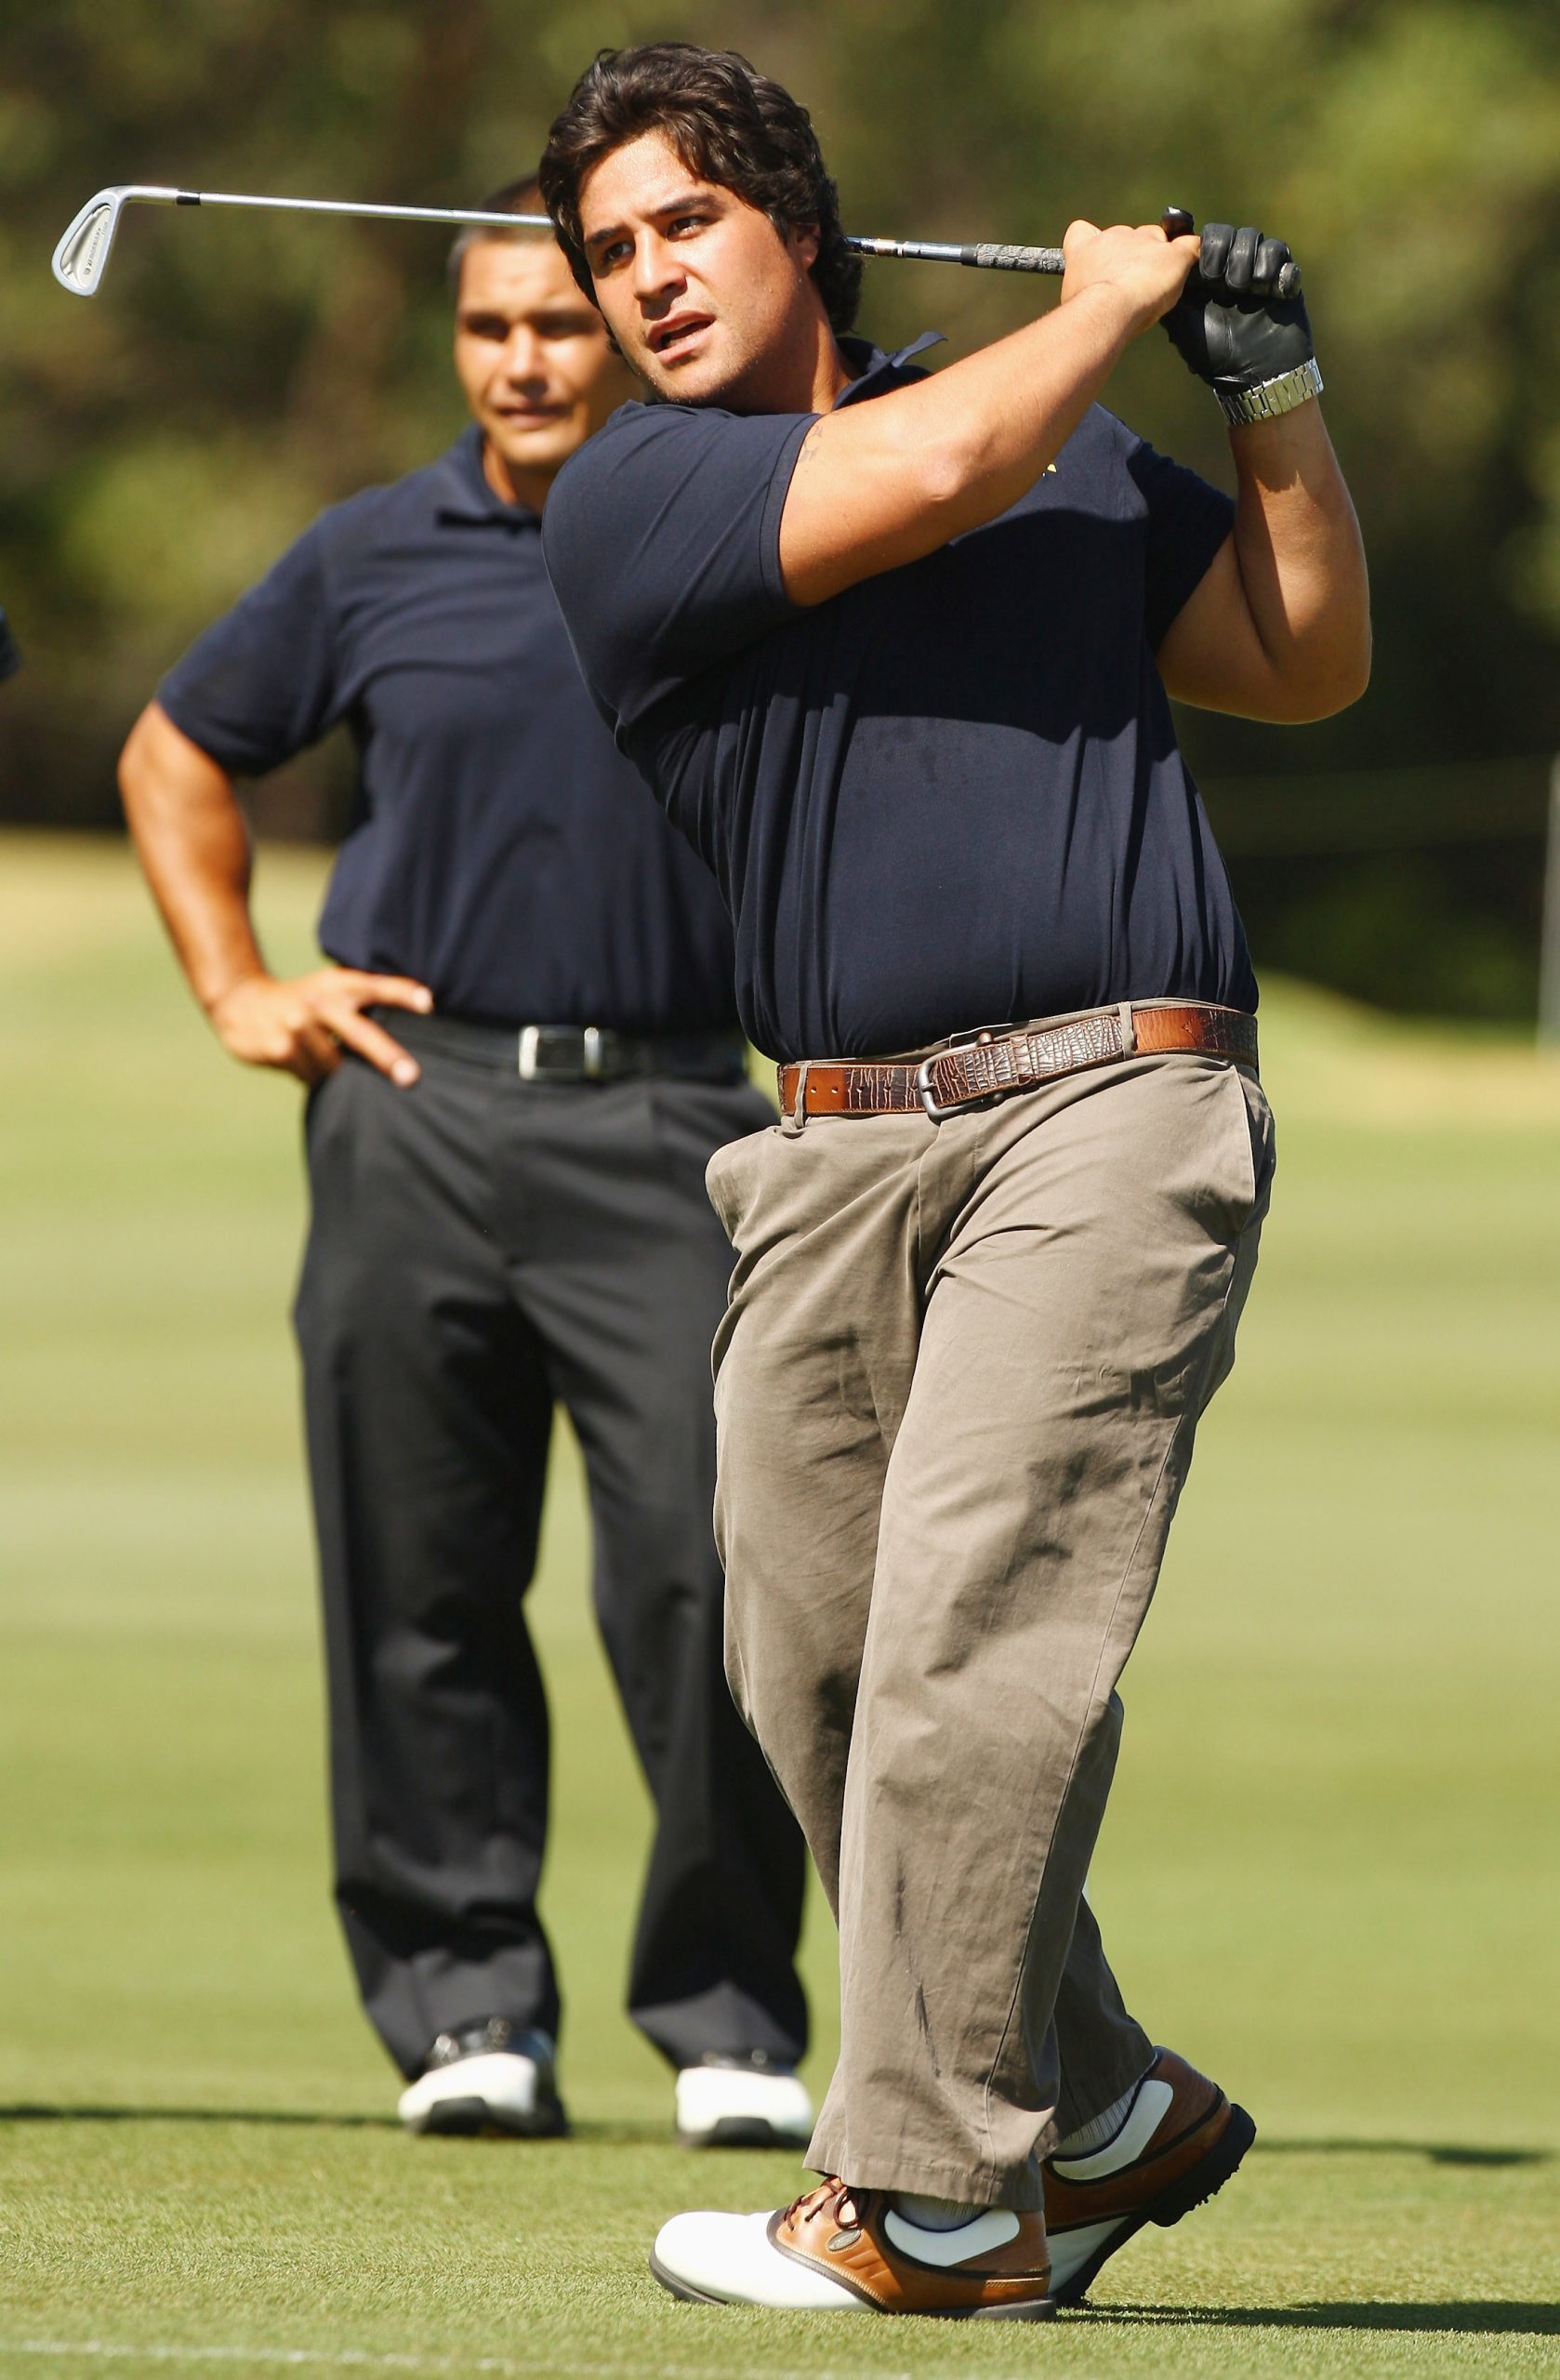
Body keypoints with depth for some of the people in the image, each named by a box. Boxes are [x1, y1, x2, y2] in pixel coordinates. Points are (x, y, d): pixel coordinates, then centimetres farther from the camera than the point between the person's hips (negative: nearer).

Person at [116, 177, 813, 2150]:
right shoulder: (374, 561, 10)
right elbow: (176, 755, 22)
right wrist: (236, 989, 11)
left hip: (663, 1120, -1)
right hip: (417, 1116, 1)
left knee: (707, 1563, -11)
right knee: (422, 1584, 2)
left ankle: (730, 2014, -1)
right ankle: (468, 2002, 12)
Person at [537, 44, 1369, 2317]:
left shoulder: (1080, 456, 16)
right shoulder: (626, 502, 5)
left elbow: (1307, 661, 23)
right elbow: (925, 474, -8)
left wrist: (1273, 388, 12)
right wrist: (1110, 302, 8)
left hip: (1111, 1106, -2)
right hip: (837, 1159, 2)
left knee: (969, 1642, -13)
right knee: (812, 1677, 4)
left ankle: (934, 2204, -9)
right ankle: (1110, 2115, 22)